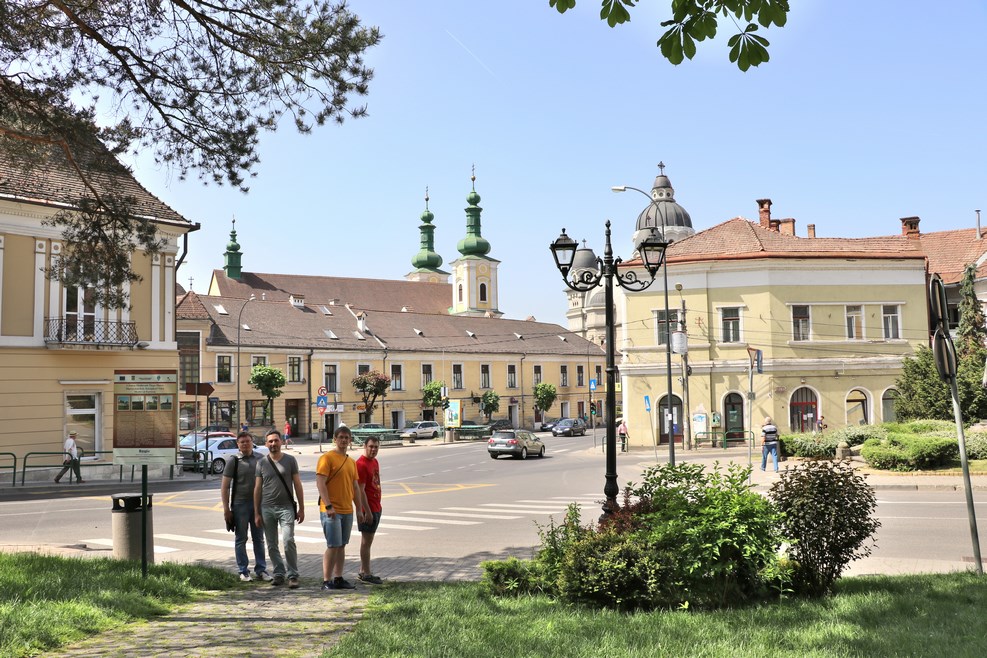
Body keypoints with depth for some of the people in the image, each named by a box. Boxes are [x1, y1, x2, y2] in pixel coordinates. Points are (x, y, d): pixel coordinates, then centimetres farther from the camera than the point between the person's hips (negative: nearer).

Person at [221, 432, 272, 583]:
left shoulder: (259, 460, 5)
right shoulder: (233, 461, -4)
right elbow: (225, 487, -4)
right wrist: (226, 509, -9)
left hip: (257, 504, 3)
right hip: (240, 504, -3)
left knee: (259, 539, 8)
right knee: (240, 539, 5)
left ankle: (261, 570, 15)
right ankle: (243, 572, 12)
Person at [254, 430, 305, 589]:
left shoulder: (290, 460, 2)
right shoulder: (261, 463, 6)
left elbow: (297, 485, 4)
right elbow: (257, 488, 8)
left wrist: (301, 508, 0)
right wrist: (256, 513, 4)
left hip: (286, 507, -2)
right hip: (267, 509, 3)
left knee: (288, 541, -14)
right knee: (272, 545, 7)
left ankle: (292, 575, -6)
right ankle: (279, 573, 19)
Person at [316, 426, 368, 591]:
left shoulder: (351, 461, 15)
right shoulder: (327, 458, -8)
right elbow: (320, 483, -16)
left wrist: (359, 509, 15)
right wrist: (328, 506, -21)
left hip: (347, 511, 7)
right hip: (331, 511, -7)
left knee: (341, 546, 11)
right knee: (333, 546, -8)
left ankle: (338, 579, 18)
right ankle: (326, 581, -2)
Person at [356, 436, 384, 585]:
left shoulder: (374, 462, 12)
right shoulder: (361, 464, -17)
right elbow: (360, 490, -20)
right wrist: (367, 511, -21)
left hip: (376, 507, 9)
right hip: (368, 509, -9)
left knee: (367, 540, 14)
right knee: (366, 541, -3)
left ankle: (362, 571, 22)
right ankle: (366, 574, 2)